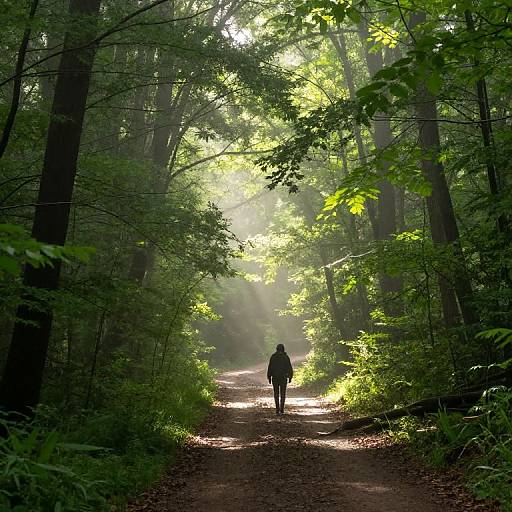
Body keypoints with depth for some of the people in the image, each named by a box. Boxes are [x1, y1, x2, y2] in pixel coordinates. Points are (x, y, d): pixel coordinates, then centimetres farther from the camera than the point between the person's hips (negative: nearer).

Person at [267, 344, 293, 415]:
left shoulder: (273, 357, -1)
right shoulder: (286, 357, -2)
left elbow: (270, 368, -2)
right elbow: (289, 368, -2)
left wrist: (269, 378, 3)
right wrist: (290, 377, 6)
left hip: (275, 377, 0)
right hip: (283, 377, 0)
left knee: (276, 394, 8)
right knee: (283, 394, 7)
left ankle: (277, 409, 2)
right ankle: (282, 409, -1)